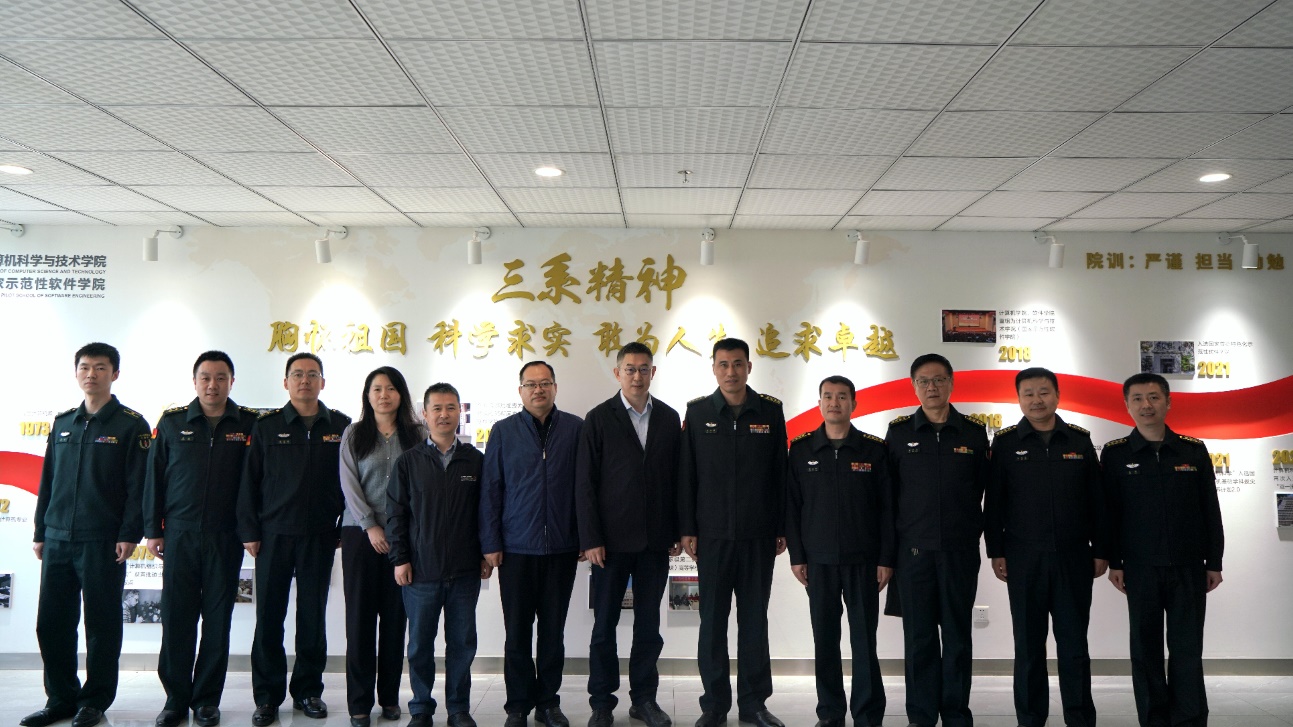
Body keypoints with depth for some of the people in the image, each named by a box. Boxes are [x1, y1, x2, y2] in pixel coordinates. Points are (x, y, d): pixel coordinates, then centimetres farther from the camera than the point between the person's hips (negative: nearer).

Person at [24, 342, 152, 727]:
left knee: (101, 623, 3)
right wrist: (40, 532, 13)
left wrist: (129, 534, -13)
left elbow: (138, 485, -7)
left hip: (103, 541, -5)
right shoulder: (62, 423, 14)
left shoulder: (131, 425, -2)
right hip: (57, 538, 5)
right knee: (51, 622, 8)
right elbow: (47, 481, 17)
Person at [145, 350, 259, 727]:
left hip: (225, 538, -1)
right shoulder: (172, 422, 4)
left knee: (218, 618, 6)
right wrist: (153, 530, 4)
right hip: (179, 534, 1)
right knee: (176, 617, 5)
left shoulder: (249, 424, 0)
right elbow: (154, 478, 6)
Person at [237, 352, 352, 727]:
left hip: (320, 537, 0)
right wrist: (249, 531, -2)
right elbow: (249, 482, 2)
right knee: (269, 616, 5)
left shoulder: (341, 427, 4)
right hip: (273, 535, 0)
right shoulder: (267, 426, 3)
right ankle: (267, 696, 17)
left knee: (313, 616, 8)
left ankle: (309, 690, 21)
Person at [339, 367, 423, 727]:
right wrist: (370, 525, -10)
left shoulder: (416, 434, 6)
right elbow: (349, 484, -1)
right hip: (361, 533, 0)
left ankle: (390, 697, 15)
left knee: (395, 616, 5)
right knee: (360, 614, 1)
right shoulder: (353, 434, 6)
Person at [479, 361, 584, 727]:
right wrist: (490, 544, -2)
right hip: (517, 547, 0)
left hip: (561, 547, 0)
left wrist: (586, 537, 0)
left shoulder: (575, 429, 2)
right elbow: (490, 490, 2)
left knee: (553, 630, 10)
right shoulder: (503, 432, 3)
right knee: (517, 632, 7)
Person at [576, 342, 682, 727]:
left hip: (655, 540, 3)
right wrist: (591, 539, -9)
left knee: (649, 624, 11)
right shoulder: (599, 418, -2)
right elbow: (585, 483, -4)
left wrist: (676, 532, 2)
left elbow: (675, 477, 6)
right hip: (612, 538, -2)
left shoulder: (668, 418, 6)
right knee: (604, 624, 7)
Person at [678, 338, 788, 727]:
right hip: (712, 534, 0)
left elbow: (780, 472, 4)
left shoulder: (770, 411, 2)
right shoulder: (697, 411, 1)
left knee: (754, 618, 9)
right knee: (713, 620, 7)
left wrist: (782, 528, 2)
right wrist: (687, 529, -3)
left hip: (759, 535, 1)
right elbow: (686, 474, 1)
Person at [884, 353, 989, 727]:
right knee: (919, 636, 6)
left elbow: (986, 492, 7)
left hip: (961, 550, 0)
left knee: (957, 635, 7)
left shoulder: (973, 433, 4)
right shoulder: (898, 432, 2)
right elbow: (888, 492, 4)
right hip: (913, 549, 0)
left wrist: (982, 536, 4)